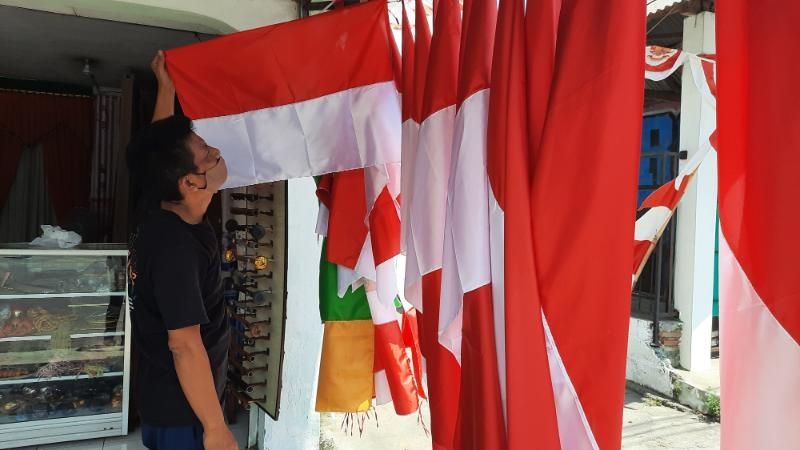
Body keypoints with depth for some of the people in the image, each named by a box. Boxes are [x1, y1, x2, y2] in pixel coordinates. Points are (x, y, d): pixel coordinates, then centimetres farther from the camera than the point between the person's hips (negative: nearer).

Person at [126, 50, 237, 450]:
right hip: (182, 409, -9)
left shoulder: (162, 218, -1)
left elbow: (160, 148, 17)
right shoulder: (177, 246, -29)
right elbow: (185, 344, -29)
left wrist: (166, 87, 21)